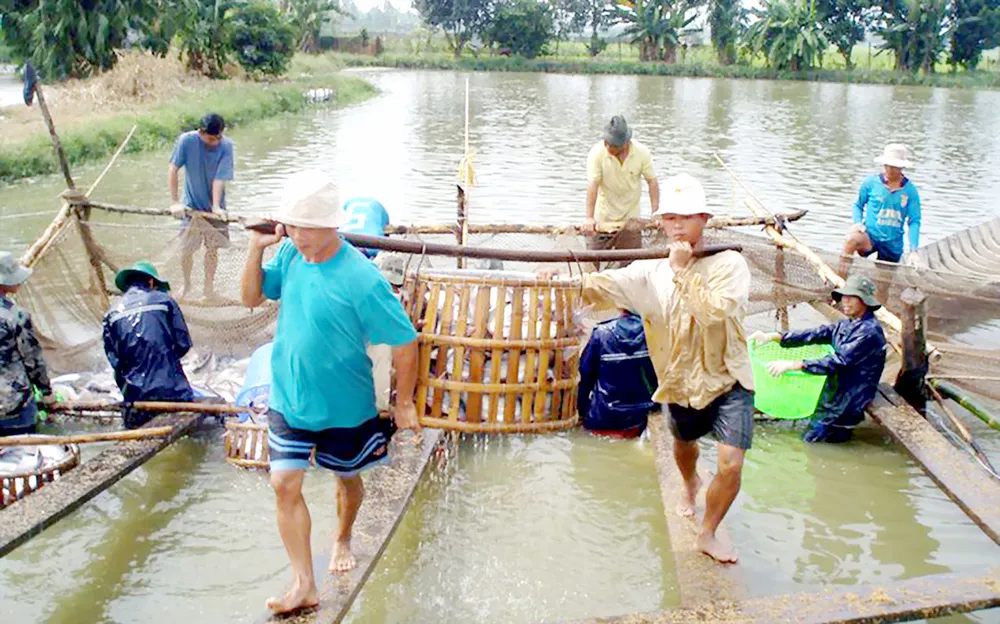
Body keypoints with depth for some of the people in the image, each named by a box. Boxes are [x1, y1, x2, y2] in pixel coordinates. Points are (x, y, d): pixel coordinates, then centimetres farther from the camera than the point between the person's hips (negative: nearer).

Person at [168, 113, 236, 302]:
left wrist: (216, 206, -32)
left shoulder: (226, 146, -18)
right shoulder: (186, 140, -18)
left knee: (213, 248, 8)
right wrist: (175, 202, -21)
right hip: (192, 205, -1)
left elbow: (219, 178, -21)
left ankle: (209, 287, 27)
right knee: (187, 249, -1)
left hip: (214, 206, 1)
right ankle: (186, 284, 26)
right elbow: (173, 170, -16)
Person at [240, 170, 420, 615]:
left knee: (347, 478, 19)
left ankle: (343, 540, 50)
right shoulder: (291, 254, -10)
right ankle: (303, 584, 9)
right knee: (285, 483, -2)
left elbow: (404, 340, -20)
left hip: (344, 406, -4)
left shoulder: (361, 279, -27)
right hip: (289, 399, 4)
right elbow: (252, 298, 4)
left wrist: (404, 403, -13)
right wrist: (257, 248, -12)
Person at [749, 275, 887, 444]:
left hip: (847, 402, -9)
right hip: (833, 392, 9)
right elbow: (813, 335, 2)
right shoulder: (846, 325, 7)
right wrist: (772, 337, -8)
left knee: (812, 438, -3)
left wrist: (794, 365, -36)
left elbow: (838, 362, -30)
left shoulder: (869, 332, -22)